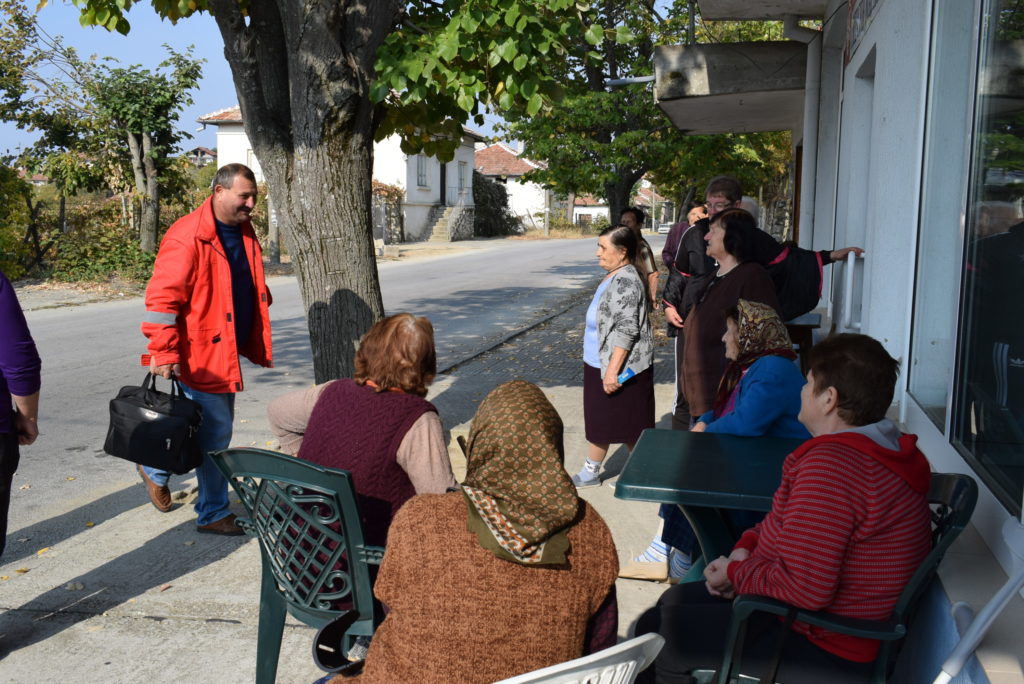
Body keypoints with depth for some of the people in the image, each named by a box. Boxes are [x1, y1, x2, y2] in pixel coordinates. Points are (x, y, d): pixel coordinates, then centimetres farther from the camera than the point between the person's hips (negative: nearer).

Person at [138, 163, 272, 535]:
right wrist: (163, 353, -23)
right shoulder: (186, 237, -17)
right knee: (215, 432, -2)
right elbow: (162, 298, -19)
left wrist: (256, 344, 17)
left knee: (215, 432, 18)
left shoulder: (245, 234, 10)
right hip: (200, 355, -9)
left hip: (228, 352, 9)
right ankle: (213, 513, 15)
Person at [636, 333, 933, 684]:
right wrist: (746, 546, 0)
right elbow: (786, 520, 16)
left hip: (826, 649, -10)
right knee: (674, 601, 16)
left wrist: (735, 574, -14)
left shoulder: (830, 466, -29)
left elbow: (804, 589, -31)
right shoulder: (884, 447, 6)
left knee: (658, 630, -4)